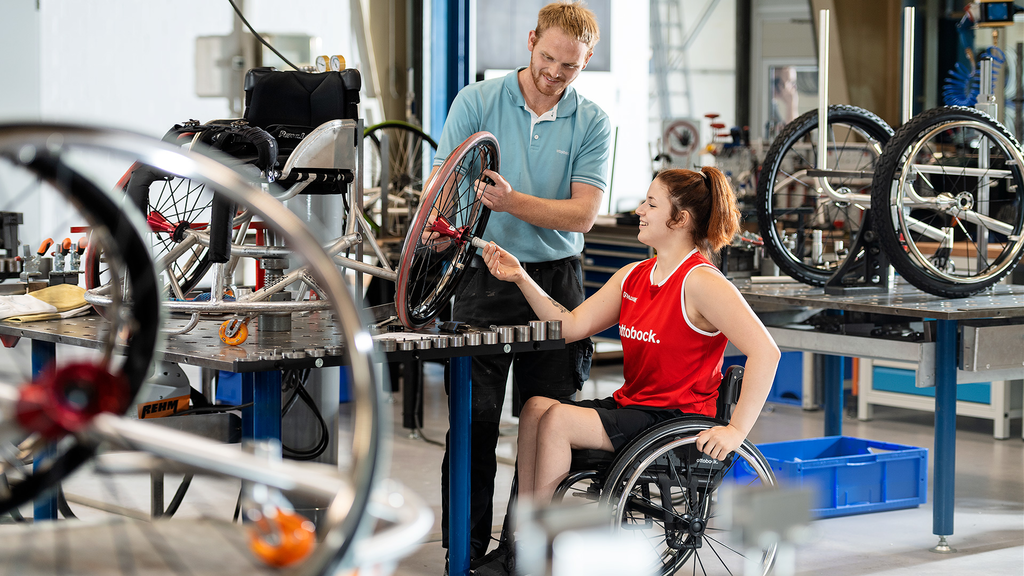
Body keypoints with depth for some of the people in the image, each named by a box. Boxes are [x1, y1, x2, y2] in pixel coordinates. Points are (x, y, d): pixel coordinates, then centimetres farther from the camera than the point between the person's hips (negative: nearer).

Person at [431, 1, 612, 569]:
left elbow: (582, 213, -7)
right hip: (483, 280, -1)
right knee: (475, 422, -4)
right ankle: (465, 552, 3)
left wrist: (512, 201, -21)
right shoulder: (476, 101, 2)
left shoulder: (592, 123, 3)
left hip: (556, 282, 2)